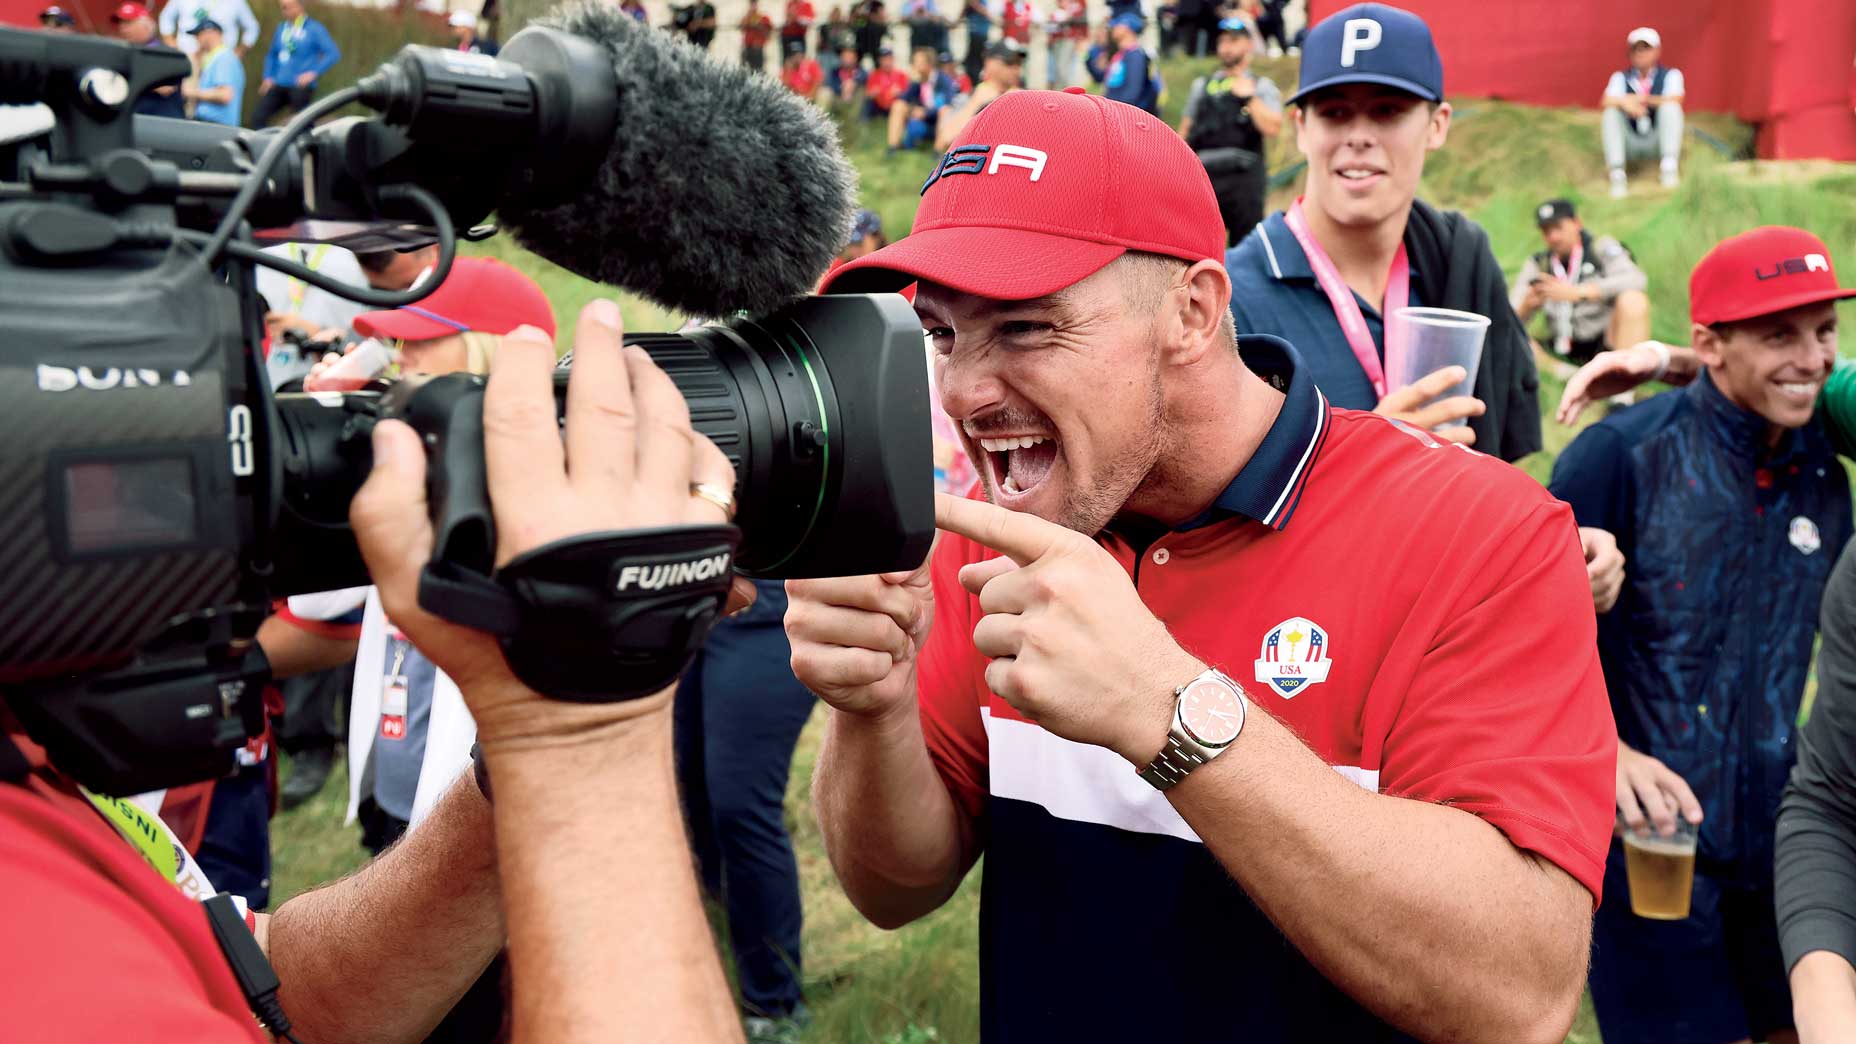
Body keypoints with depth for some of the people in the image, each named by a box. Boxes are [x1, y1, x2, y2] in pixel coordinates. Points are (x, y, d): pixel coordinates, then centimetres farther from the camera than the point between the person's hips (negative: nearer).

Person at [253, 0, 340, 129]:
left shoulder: (314, 28, -5)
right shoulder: (281, 28, 13)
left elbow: (334, 53, -12)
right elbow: (271, 55, 24)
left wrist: (313, 73, -18)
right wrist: (268, 77, 10)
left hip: (300, 86, -6)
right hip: (279, 86, 6)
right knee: (258, 118, -2)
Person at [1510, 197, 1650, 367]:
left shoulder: (1601, 247, 0)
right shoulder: (1538, 265, 8)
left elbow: (1637, 279, -20)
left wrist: (1576, 292, -30)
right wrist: (1526, 307, -25)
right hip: (1567, 354, 3)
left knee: (1633, 299, -30)